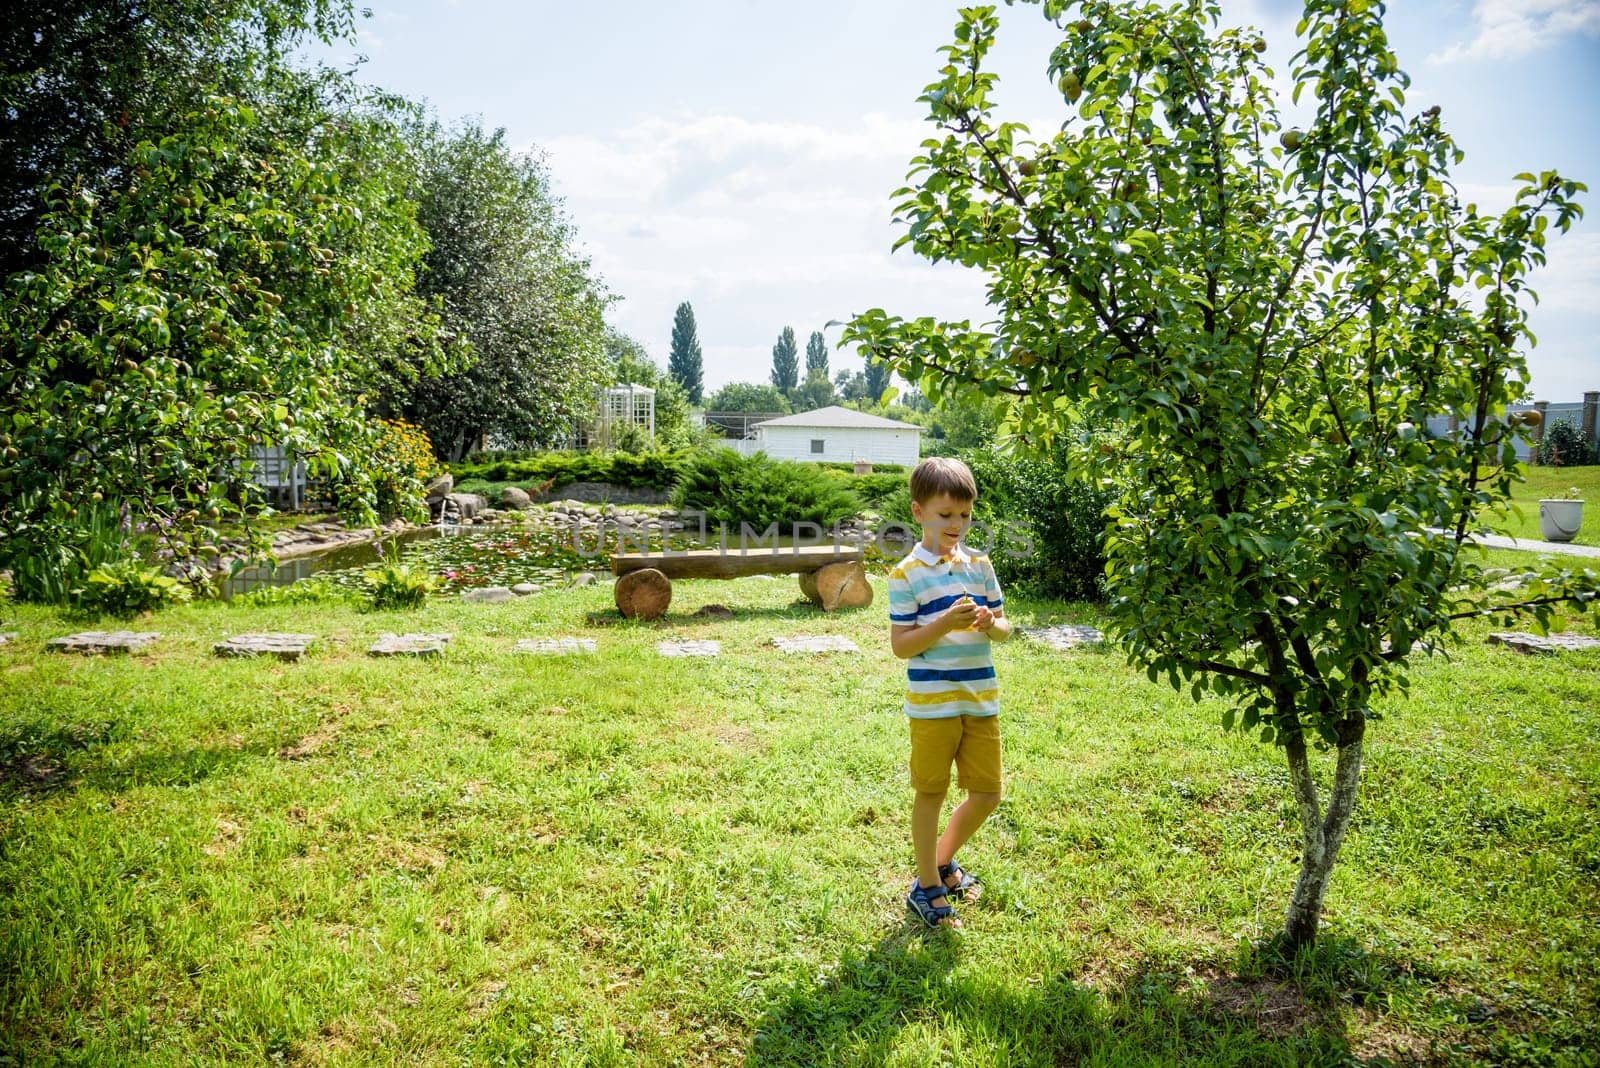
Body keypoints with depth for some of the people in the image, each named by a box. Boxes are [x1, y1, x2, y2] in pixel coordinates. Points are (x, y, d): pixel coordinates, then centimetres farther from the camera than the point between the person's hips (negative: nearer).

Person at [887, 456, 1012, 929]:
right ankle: (927, 887, 24)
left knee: (987, 793, 12)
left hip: (981, 699, 5)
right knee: (931, 793, 8)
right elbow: (900, 645, -10)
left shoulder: (980, 563, 6)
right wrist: (945, 623, -24)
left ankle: (943, 859, 36)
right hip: (932, 703, -5)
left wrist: (992, 624, -12)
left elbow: (1004, 626, 11)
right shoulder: (907, 574, -9)